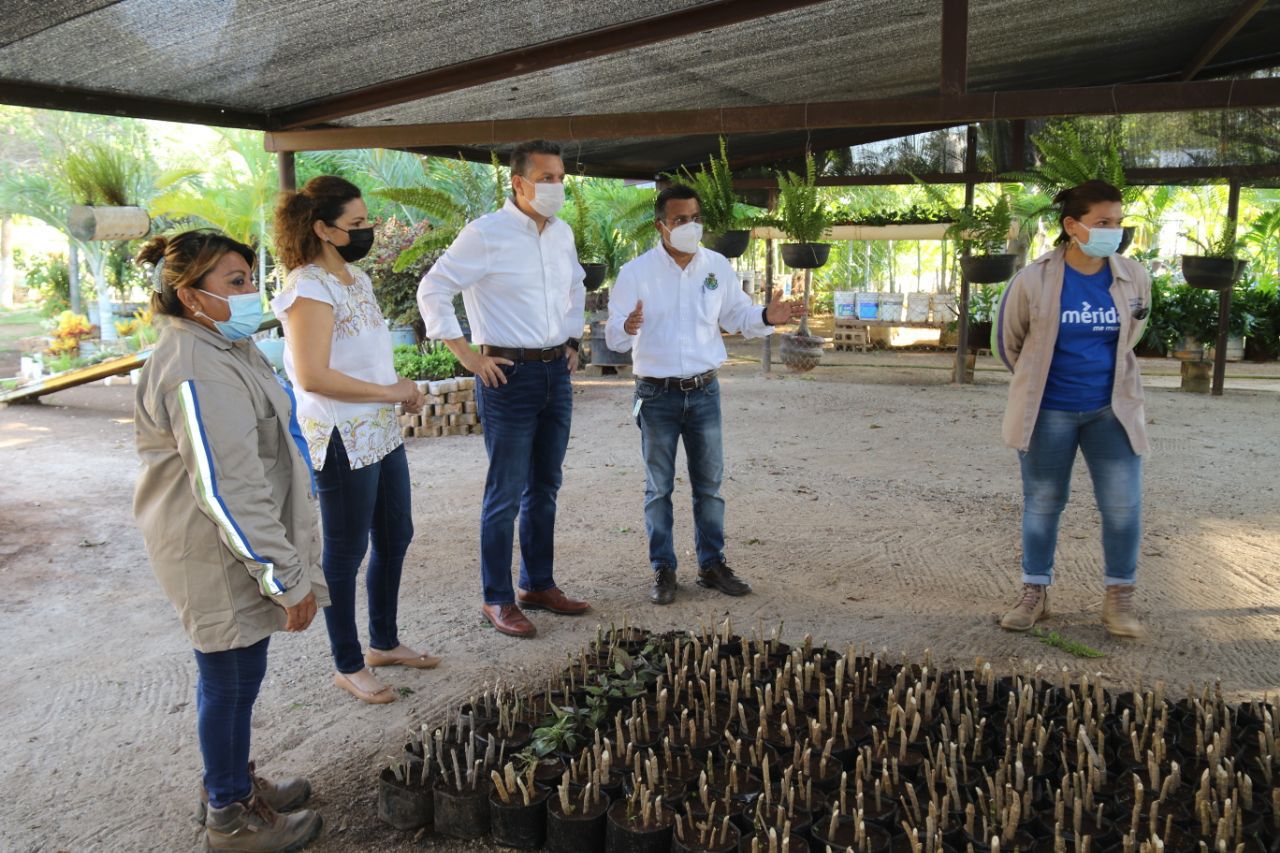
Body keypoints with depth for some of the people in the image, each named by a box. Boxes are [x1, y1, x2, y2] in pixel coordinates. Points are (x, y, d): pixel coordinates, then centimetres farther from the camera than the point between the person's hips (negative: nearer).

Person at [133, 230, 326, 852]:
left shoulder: (222, 346, 10)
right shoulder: (197, 371, -25)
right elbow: (228, 489, -28)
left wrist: (286, 561, 25)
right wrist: (288, 577, -24)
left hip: (240, 548, 10)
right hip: (218, 555, -10)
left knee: (237, 672, 22)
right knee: (229, 679, 6)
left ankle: (234, 783, 41)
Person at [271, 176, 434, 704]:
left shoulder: (356, 277, 12)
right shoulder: (309, 289, -17)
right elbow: (313, 376, -25)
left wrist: (404, 388, 5)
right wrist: (390, 392, -18)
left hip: (382, 432, 9)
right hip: (343, 442, -9)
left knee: (395, 537, 19)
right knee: (346, 552, 5)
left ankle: (384, 642, 37)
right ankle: (348, 666, 22)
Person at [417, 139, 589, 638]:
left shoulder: (562, 233, 10)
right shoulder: (486, 235, -11)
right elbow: (433, 290, -9)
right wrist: (467, 355, -12)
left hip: (557, 372, 7)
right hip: (510, 373, -7)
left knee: (545, 488, 14)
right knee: (506, 494, -1)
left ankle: (539, 585, 27)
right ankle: (498, 600, 12)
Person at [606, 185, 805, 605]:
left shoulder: (718, 266, 2)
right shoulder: (636, 272, -8)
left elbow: (736, 316, 11)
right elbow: (613, 336, -12)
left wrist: (766, 317, -9)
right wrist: (627, 328, -36)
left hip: (704, 391, 3)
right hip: (657, 395, -3)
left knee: (709, 484, 10)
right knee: (659, 488, 6)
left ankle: (712, 563, 24)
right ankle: (663, 570, 18)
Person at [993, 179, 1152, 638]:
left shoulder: (1134, 277, -4)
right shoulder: (1034, 280, -12)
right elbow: (1008, 341, 4)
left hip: (1112, 410, 2)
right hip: (1048, 412, -2)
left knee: (1123, 506, 0)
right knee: (1041, 504, 9)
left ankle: (1119, 599, 18)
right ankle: (1034, 593, 24)